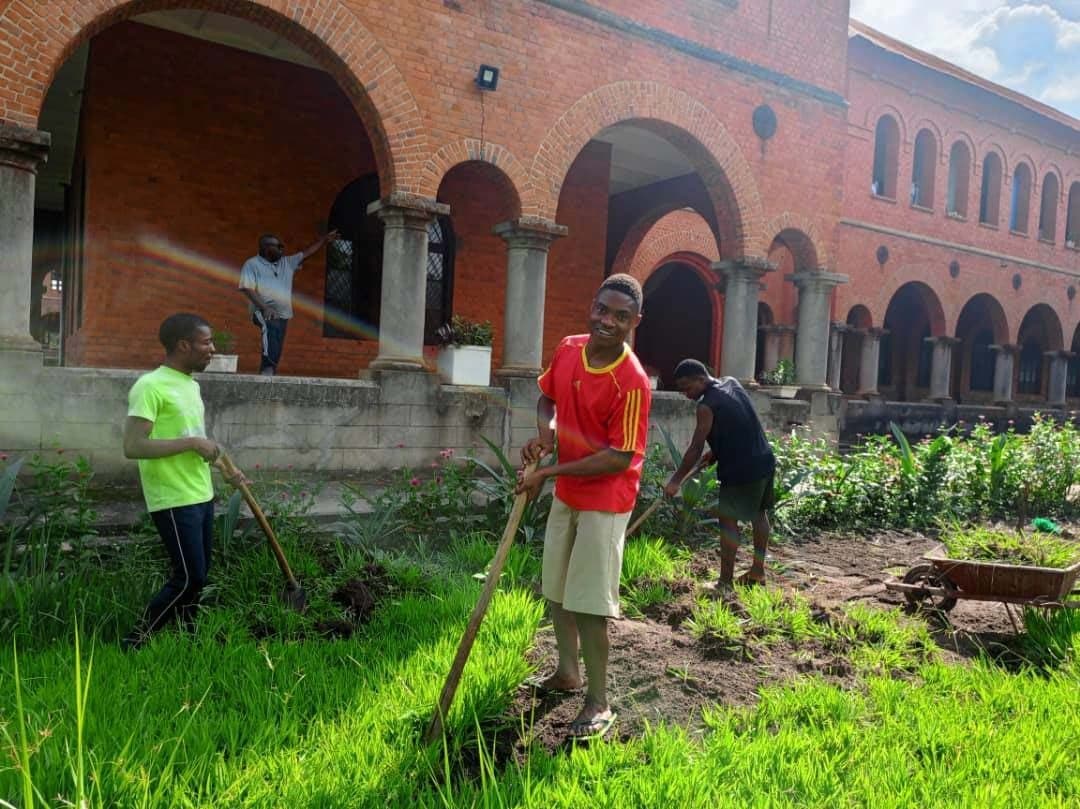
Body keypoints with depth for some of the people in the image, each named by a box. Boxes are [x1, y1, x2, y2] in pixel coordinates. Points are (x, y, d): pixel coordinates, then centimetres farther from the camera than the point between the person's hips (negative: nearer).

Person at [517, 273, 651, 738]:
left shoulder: (632, 381, -25)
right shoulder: (568, 350, -4)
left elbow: (620, 457, -25)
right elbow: (547, 396, 14)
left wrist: (549, 472, -23)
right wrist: (544, 430, -9)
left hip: (604, 501, -8)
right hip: (565, 493, 8)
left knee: (588, 603, -3)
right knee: (555, 589, 20)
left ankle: (598, 703, 16)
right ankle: (567, 672, 41)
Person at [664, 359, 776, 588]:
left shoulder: (707, 406, -18)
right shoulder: (732, 382, 6)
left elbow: (695, 449, -16)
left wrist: (675, 480, -9)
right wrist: (716, 451, 11)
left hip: (740, 469, -9)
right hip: (763, 460, 9)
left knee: (728, 519, -1)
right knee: (758, 513, 19)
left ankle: (726, 581, 2)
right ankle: (758, 571, 31)